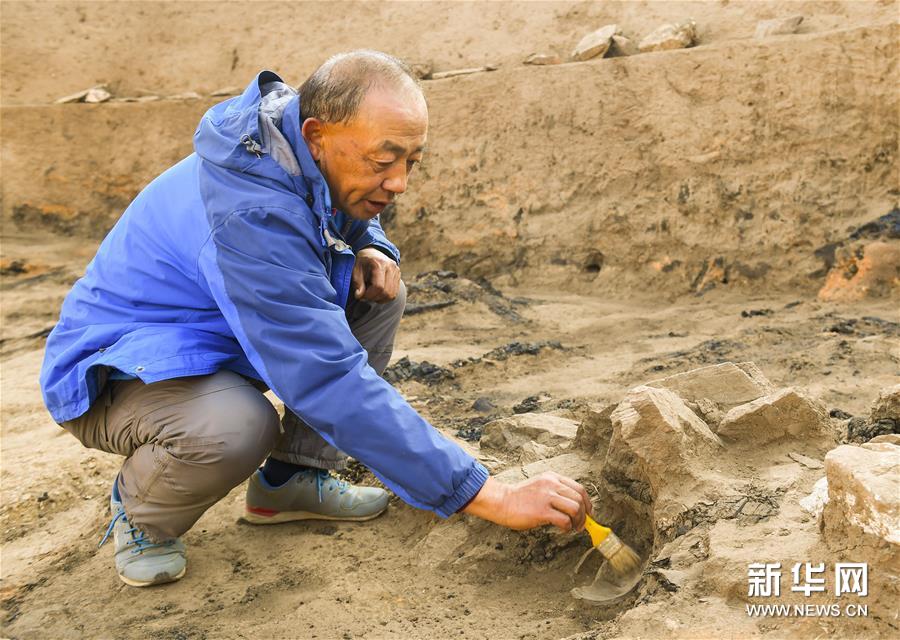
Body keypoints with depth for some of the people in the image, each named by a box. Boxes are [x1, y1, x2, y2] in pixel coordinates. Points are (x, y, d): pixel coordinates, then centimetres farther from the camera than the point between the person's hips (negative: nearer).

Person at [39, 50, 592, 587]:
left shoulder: (313, 159, -9)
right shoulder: (251, 212, -36)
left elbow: (357, 216, 16)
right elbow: (334, 384, -40)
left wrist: (370, 249, -12)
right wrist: (495, 497, -38)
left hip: (210, 341, 8)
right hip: (108, 374, -8)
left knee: (378, 297, -3)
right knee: (237, 426, -40)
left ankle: (291, 478, 5)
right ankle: (140, 513, -4)